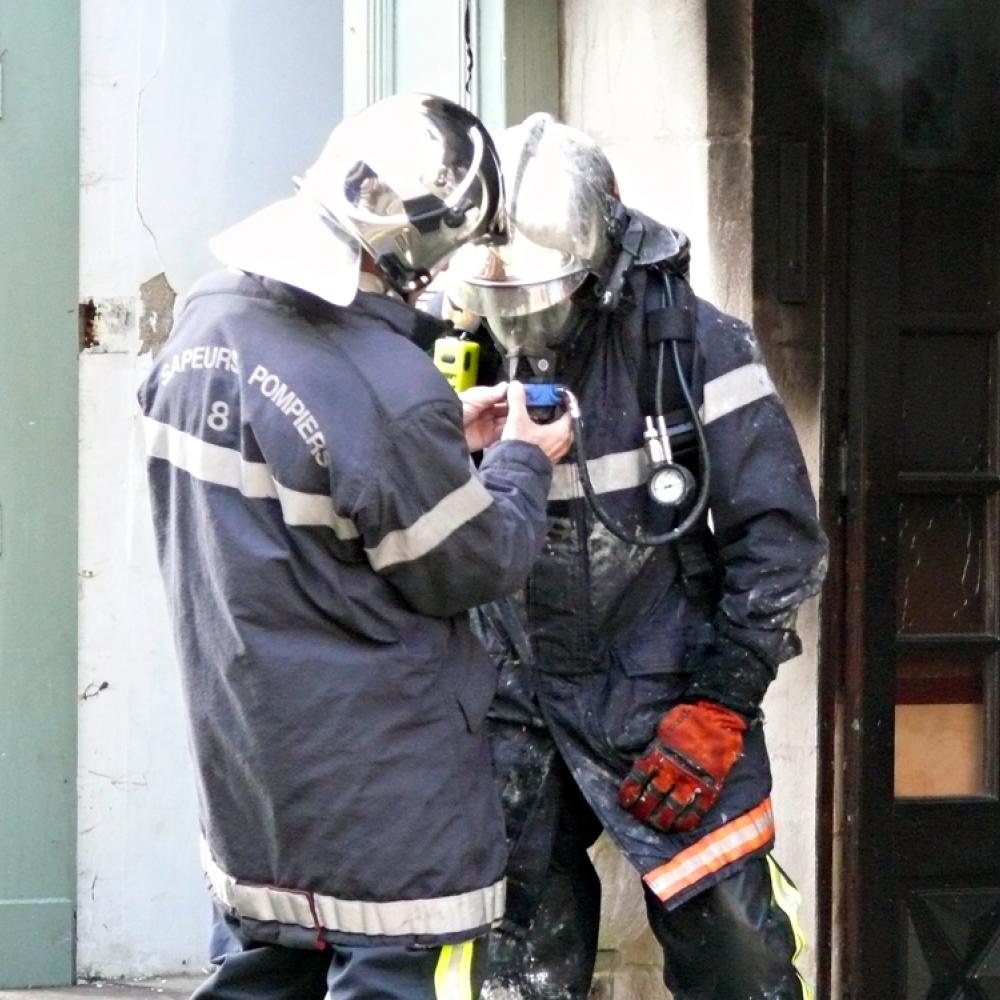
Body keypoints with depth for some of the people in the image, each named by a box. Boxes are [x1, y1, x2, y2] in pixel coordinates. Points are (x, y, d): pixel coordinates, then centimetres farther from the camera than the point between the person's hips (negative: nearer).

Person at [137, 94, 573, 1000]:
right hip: (377, 766, -8)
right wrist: (521, 463, 3)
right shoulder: (389, 392, -27)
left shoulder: (207, 321, -1)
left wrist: (448, 439, 12)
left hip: (241, 743, 8)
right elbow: (470, 568, -14)